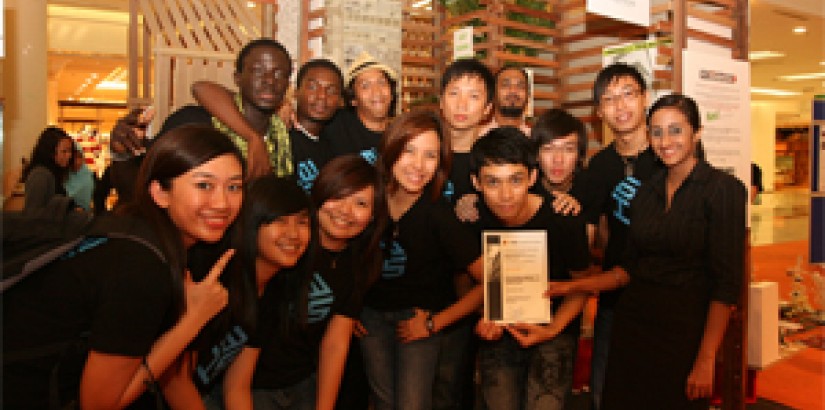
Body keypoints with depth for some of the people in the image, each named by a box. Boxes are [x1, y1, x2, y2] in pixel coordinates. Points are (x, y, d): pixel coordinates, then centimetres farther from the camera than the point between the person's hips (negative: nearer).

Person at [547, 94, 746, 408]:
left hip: (685, 328, -4)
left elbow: (727, 281, -12)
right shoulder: (647, 191, 9)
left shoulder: (724, 189, -8)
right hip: (633, 321, 5)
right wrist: (573, 286, 0)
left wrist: (706, 359, -16)